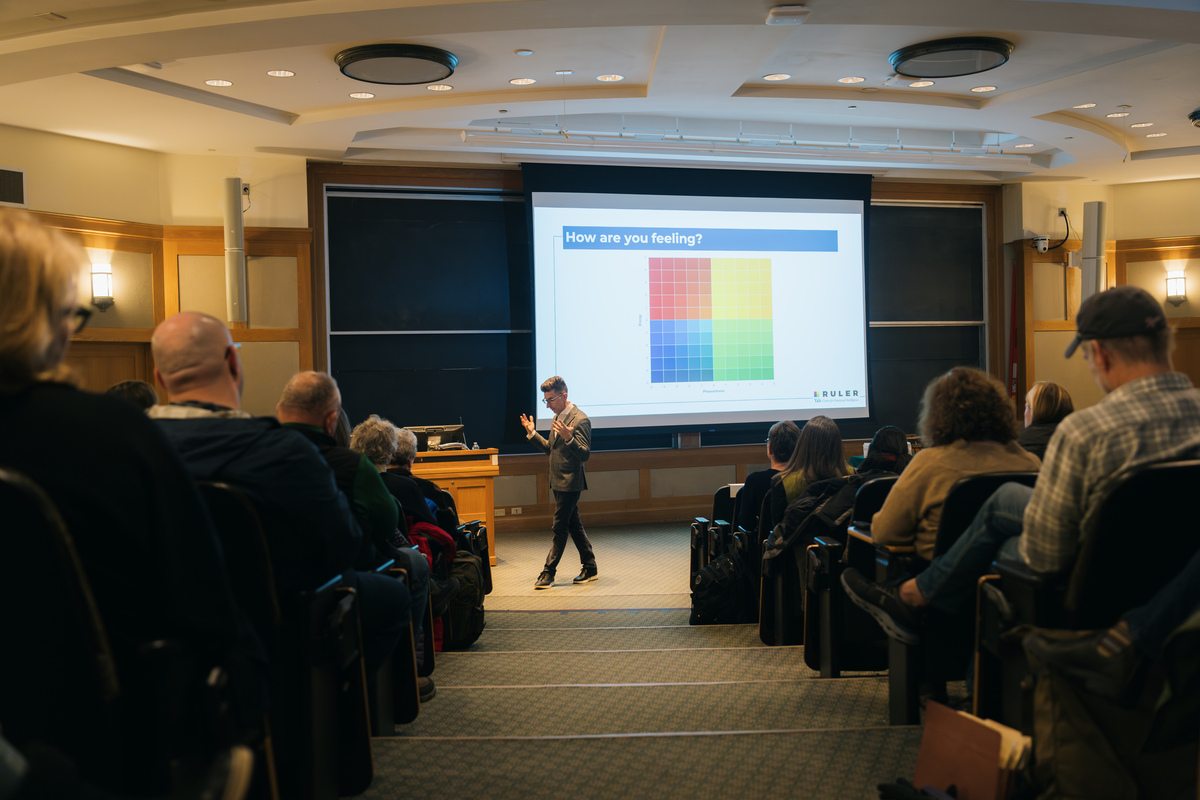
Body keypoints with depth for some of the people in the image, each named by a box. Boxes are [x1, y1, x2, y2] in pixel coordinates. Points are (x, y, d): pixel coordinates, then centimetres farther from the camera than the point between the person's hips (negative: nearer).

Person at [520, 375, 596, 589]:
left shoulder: (580, 420, -17)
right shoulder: (558, 417, 12)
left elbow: (585, 455, -22)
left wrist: (569, 438, -36)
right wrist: (532, 433, 11)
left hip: (570, 483, -9)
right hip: (559, 482, 9)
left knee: (560, 528, -4)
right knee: (573, 525, 14)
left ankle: (549, 572, 2)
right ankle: (590, 568, 23)